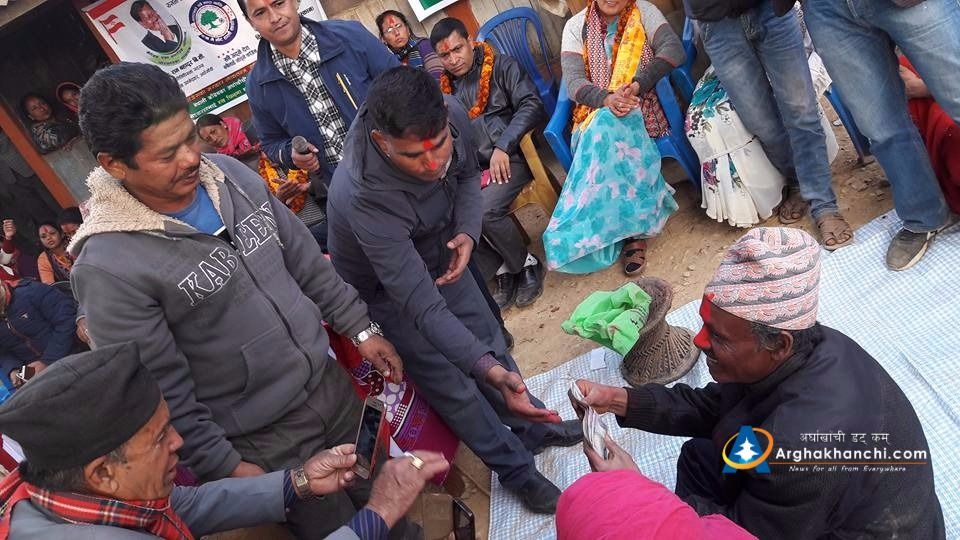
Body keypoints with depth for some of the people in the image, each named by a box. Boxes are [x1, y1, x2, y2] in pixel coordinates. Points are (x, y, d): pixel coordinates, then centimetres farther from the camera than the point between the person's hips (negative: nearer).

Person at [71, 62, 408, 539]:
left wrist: (360, 328, 7)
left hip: (331, 384, 6)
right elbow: (162, 393, -18)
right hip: (264, 444, -5)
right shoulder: (109, 266, -25)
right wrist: (225, 468, -13)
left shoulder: (230, 174, -7)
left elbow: (305, 259, 5)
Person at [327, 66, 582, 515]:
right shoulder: (364, 196, -44)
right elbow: (422, 306, -42)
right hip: (385, 290, -5)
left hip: (439, 257, 6)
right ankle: (517, 470, 30)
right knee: (455, 387, 6)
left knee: (488, 339, 20)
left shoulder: (452, 116, -27)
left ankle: (535, 428, 45)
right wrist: (490, 371, -50)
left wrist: (467, 233, -21)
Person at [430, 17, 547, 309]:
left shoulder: (501, 66, 5)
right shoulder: (443, 87, 18)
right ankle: (503, 270, -3)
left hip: (511, 157, -4)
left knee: (486, 211, -31)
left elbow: (531, 105, -6)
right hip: (472, 168, 5)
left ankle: (526, 264, -3)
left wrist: (502, 147, -16)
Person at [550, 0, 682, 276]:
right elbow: (573, 81, -4)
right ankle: (634, 229, -34)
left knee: (605, 129, -35)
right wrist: (606, 99, -25)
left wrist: (637, 85, -25)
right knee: (603, 129, -35)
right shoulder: (576, 26, 9)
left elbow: (674, 49, -9)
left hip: (641, 110, -1)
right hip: (595, 113, 2)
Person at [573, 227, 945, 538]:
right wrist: (620, 400, -10)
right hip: (812, 510, 8)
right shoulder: (805, 348, -15)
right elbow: (709, 407, -1)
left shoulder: (802, 441, -41)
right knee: (698, 457, 11)